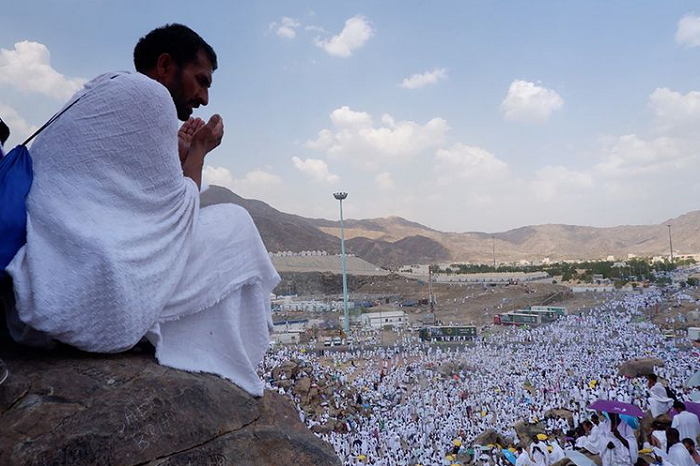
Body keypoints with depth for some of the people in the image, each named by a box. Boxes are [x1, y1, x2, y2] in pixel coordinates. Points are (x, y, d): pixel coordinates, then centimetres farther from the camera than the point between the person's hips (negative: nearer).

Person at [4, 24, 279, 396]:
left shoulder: (94, 94, 23)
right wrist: (200, 149, 12)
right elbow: (177, 210, -2)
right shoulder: (147, 92, -5)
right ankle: (225, 383, 9)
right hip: (91, 298, -10)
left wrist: (178, 154, 27)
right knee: (234, 225, 5)